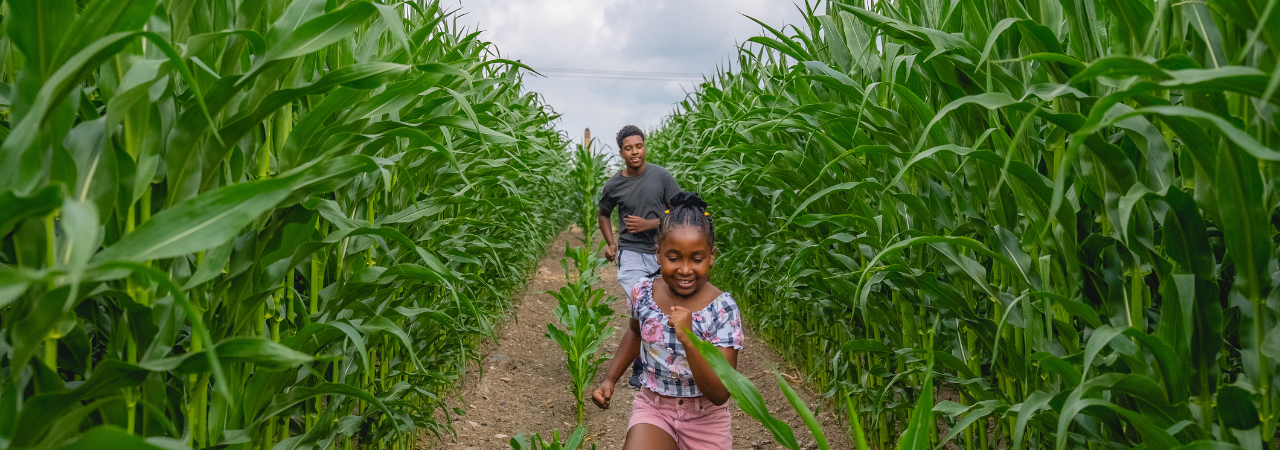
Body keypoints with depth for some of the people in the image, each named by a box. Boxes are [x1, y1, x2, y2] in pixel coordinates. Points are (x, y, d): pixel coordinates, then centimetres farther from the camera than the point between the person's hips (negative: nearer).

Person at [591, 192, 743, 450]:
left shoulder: (723, 309, -19)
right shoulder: (642, 293, -9)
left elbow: (720, 394, -22)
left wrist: (688, 340, -33)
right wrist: (610, 379, 7)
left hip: (705, 419, -1)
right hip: (653, 408, 1)